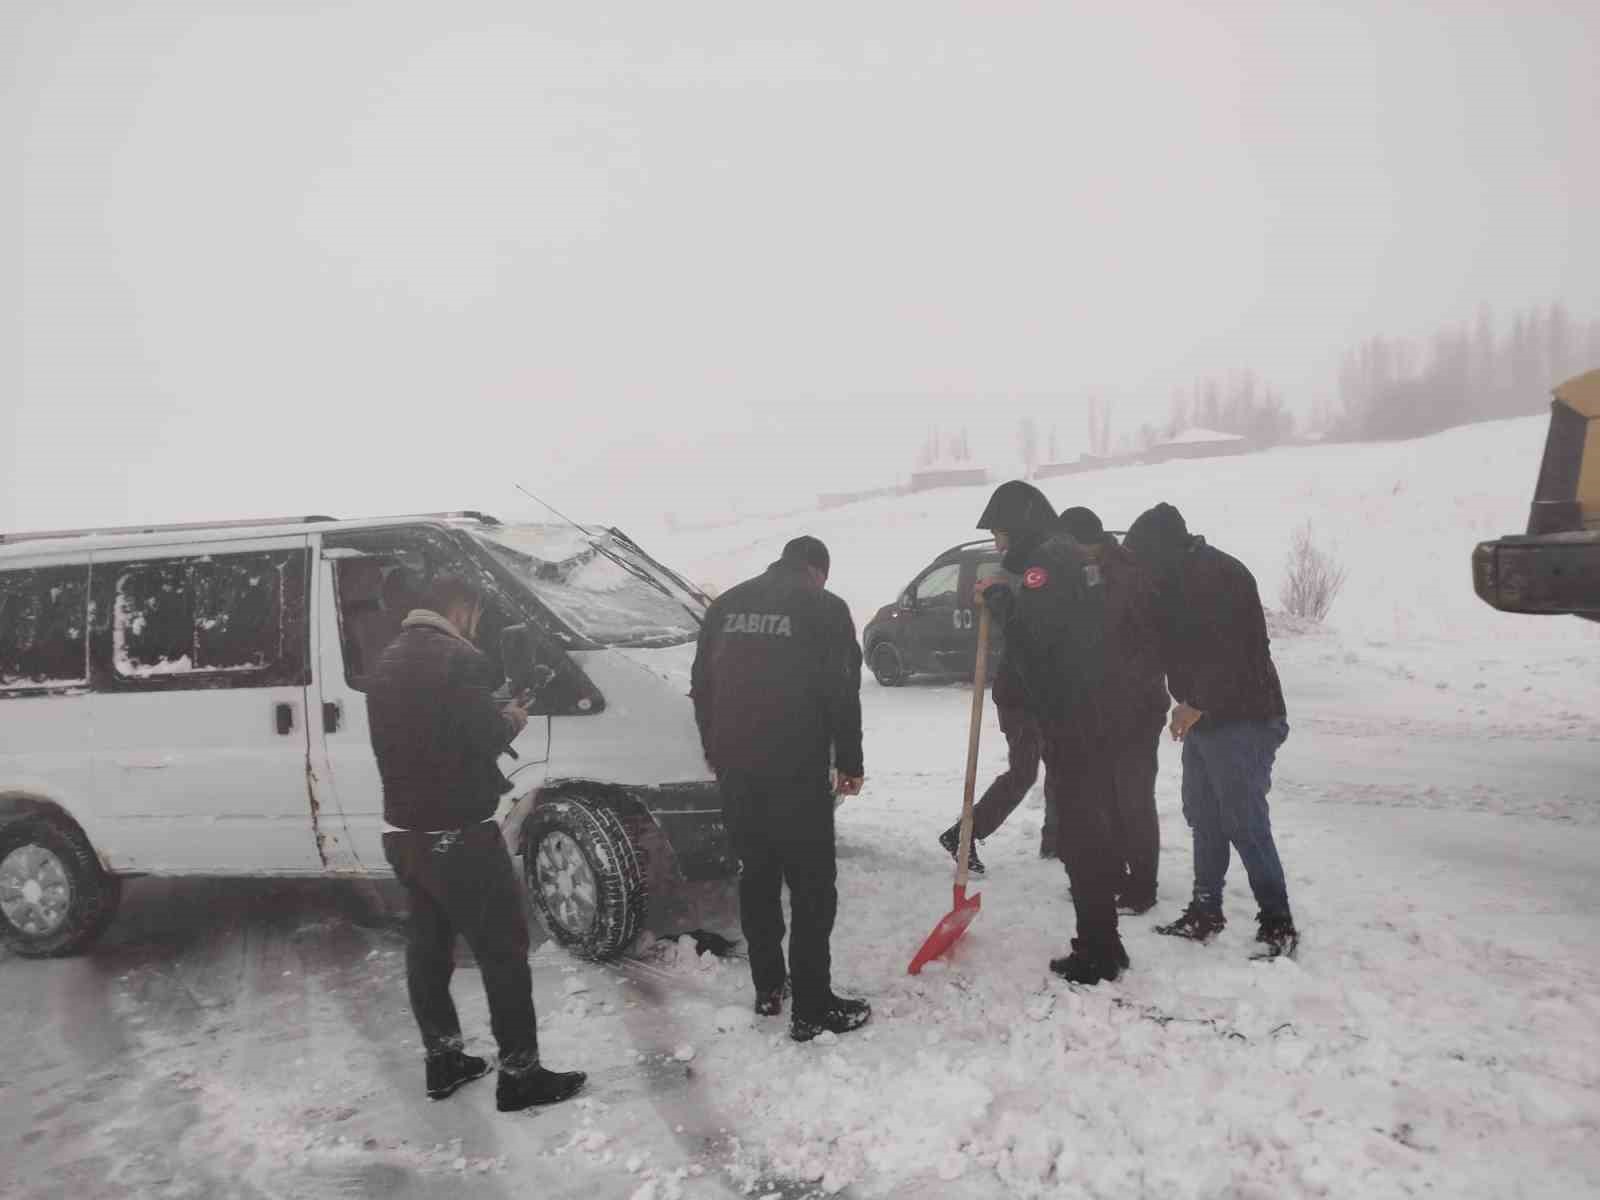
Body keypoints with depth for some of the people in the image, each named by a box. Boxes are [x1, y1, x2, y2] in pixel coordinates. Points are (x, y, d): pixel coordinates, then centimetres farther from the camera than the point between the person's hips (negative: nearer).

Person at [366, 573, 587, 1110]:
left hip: (403, 830, 9)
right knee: (502, 949, -1)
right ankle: (519, 1074, 4)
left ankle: (442, 1059, 27)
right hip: (458, 834, -9)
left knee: (428, 945, 17)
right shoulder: (457, 658, -16)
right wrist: (510, 721, 3)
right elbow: (483, 739, -18)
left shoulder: (388, 660, 13)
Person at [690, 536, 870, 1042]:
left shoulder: (726, 604, 14)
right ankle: (812, 1009, 5)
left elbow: (701, 686, 16)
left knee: (757, 875, 18)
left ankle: (768, 988, 28)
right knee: (812, 887, 2)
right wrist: (849, 762, 3)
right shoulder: (824, 608, -2)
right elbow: (841, 693, -7)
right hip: (796, 768, -5)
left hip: (735, 767, 6)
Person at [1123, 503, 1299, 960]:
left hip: (1241, 720, -10)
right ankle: (1205, 913, 25)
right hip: (1205, 718, 10)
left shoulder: (1220, 574, -16)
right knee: (1204, 820, 15)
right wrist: (1188, 703, 5)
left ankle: (1278, 925, 2)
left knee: (1246, 825, -7)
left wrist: (1197, 704, -18)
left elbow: (1232, 652, -23)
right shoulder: (1181, 578, 14)